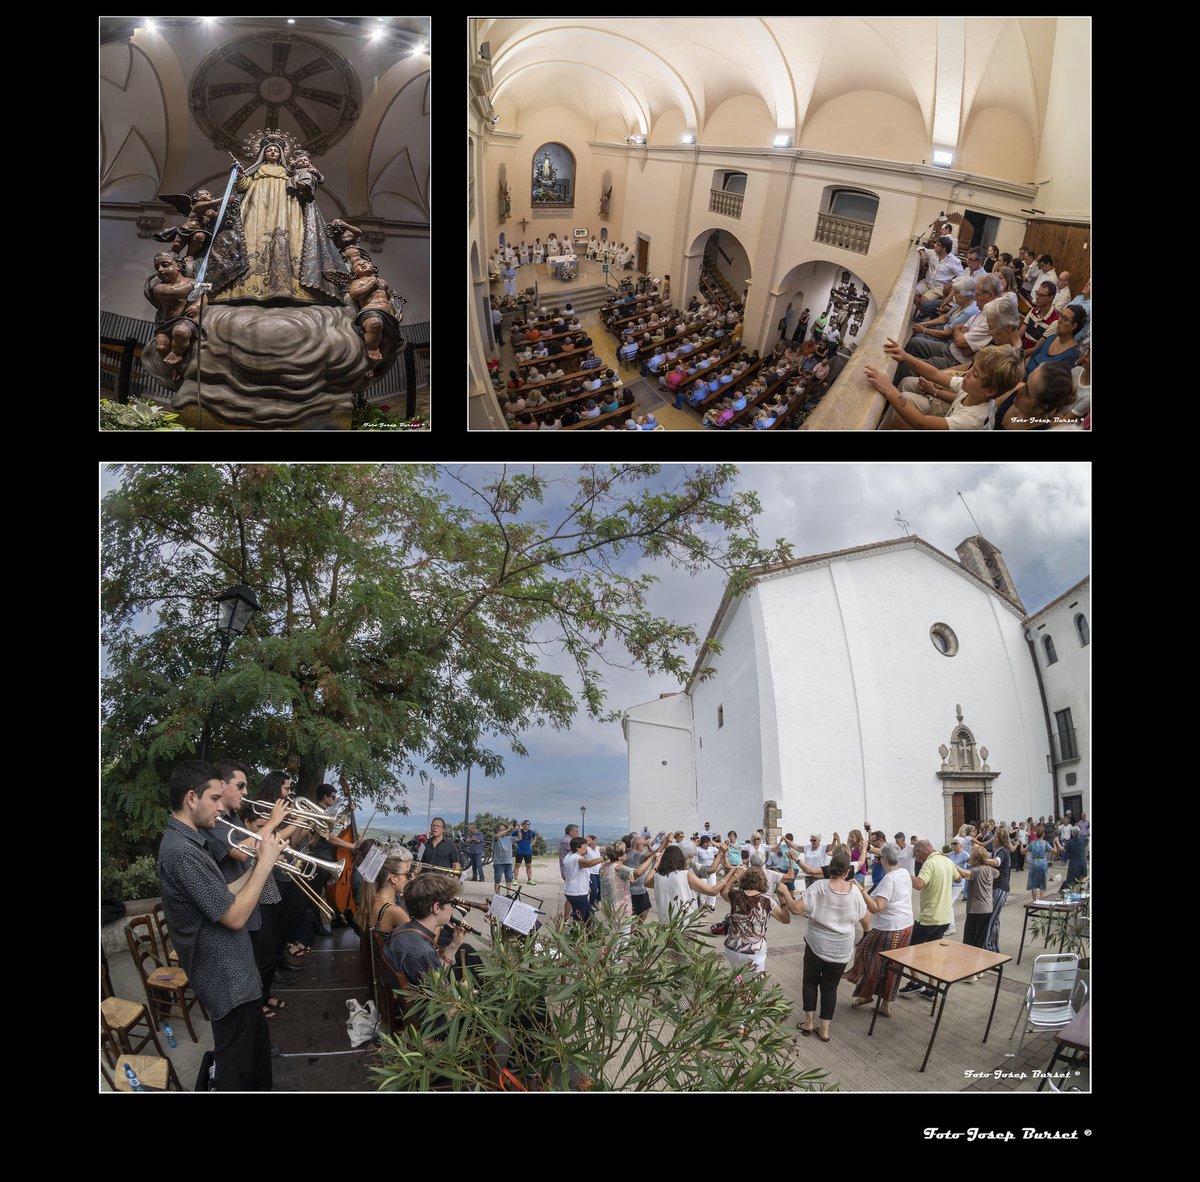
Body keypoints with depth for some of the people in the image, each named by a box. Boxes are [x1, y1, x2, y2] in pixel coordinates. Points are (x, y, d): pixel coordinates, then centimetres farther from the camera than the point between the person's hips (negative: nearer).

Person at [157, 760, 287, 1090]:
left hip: (234, 972, 10)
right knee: (236, 1070, 7)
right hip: (227, 979, -10)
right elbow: (235, 916, -26)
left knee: (258, 1046, 26)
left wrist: (257, 865, 0)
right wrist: (265, 863, -18)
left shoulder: (188, 841, 7)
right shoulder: (181, 851, -26)